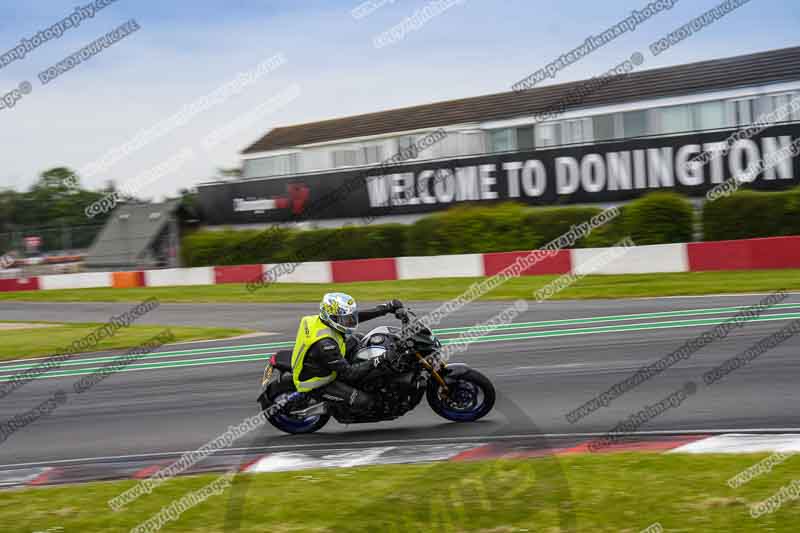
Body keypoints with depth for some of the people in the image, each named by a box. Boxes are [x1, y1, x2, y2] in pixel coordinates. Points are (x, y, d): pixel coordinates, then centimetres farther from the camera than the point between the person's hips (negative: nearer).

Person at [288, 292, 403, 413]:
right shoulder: (325, 344, -37)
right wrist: (379, 360, -35)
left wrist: (388, 307, -4)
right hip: (317, 383, -9)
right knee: (365, 401, -19)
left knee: (353, 340, 11)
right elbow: (348, 372, -32)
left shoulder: (323, 320, -11)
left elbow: (356, 316, 0)